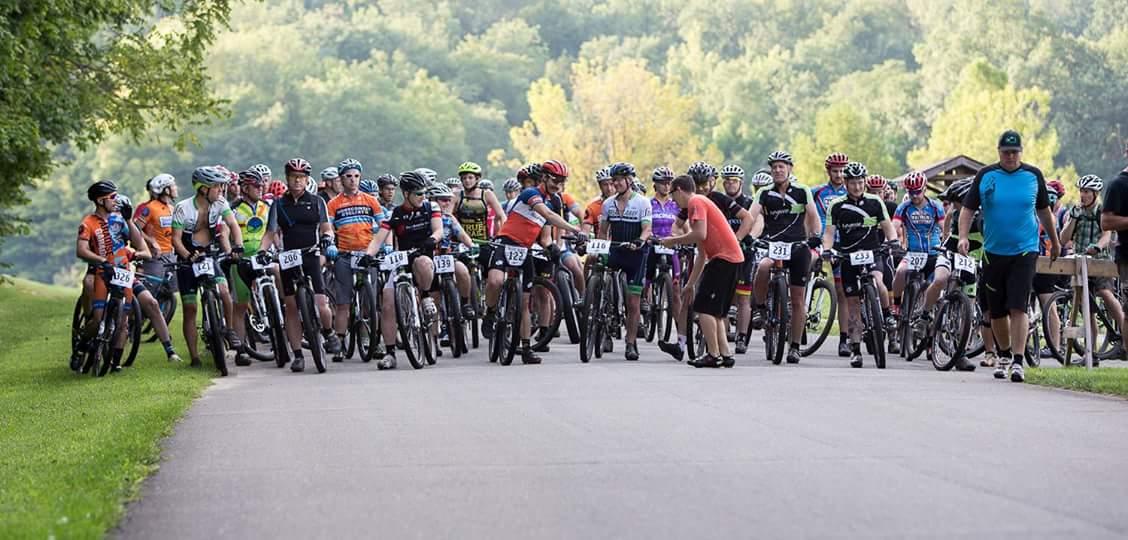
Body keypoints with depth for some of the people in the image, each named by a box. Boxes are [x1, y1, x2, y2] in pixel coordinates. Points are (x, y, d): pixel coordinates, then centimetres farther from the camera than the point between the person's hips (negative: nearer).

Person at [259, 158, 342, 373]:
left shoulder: (316, 202, 8)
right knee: (291, 308, 1)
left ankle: (328, 333, 19)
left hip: (311, 258, -2)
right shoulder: (279, 205, 9)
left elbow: (326, 227, 7)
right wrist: (260, 252, -8)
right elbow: (271, 233, 8)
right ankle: (297, 355, 7)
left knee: (321, 305, -13)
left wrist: (328, 240, -15)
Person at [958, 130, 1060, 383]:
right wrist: (963, 236, -13)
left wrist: (1055, 241, 23)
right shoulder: (985, 176, 1)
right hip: (993, 253, 2)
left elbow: (1044, 210, 15)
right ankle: (1004, 354, 29)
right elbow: (968, 209, 2)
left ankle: (1018, 361, -14)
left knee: (1018, 307, -13)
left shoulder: (1033, 175, 2)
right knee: (997, 311, 9)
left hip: (1025, 251, -2)